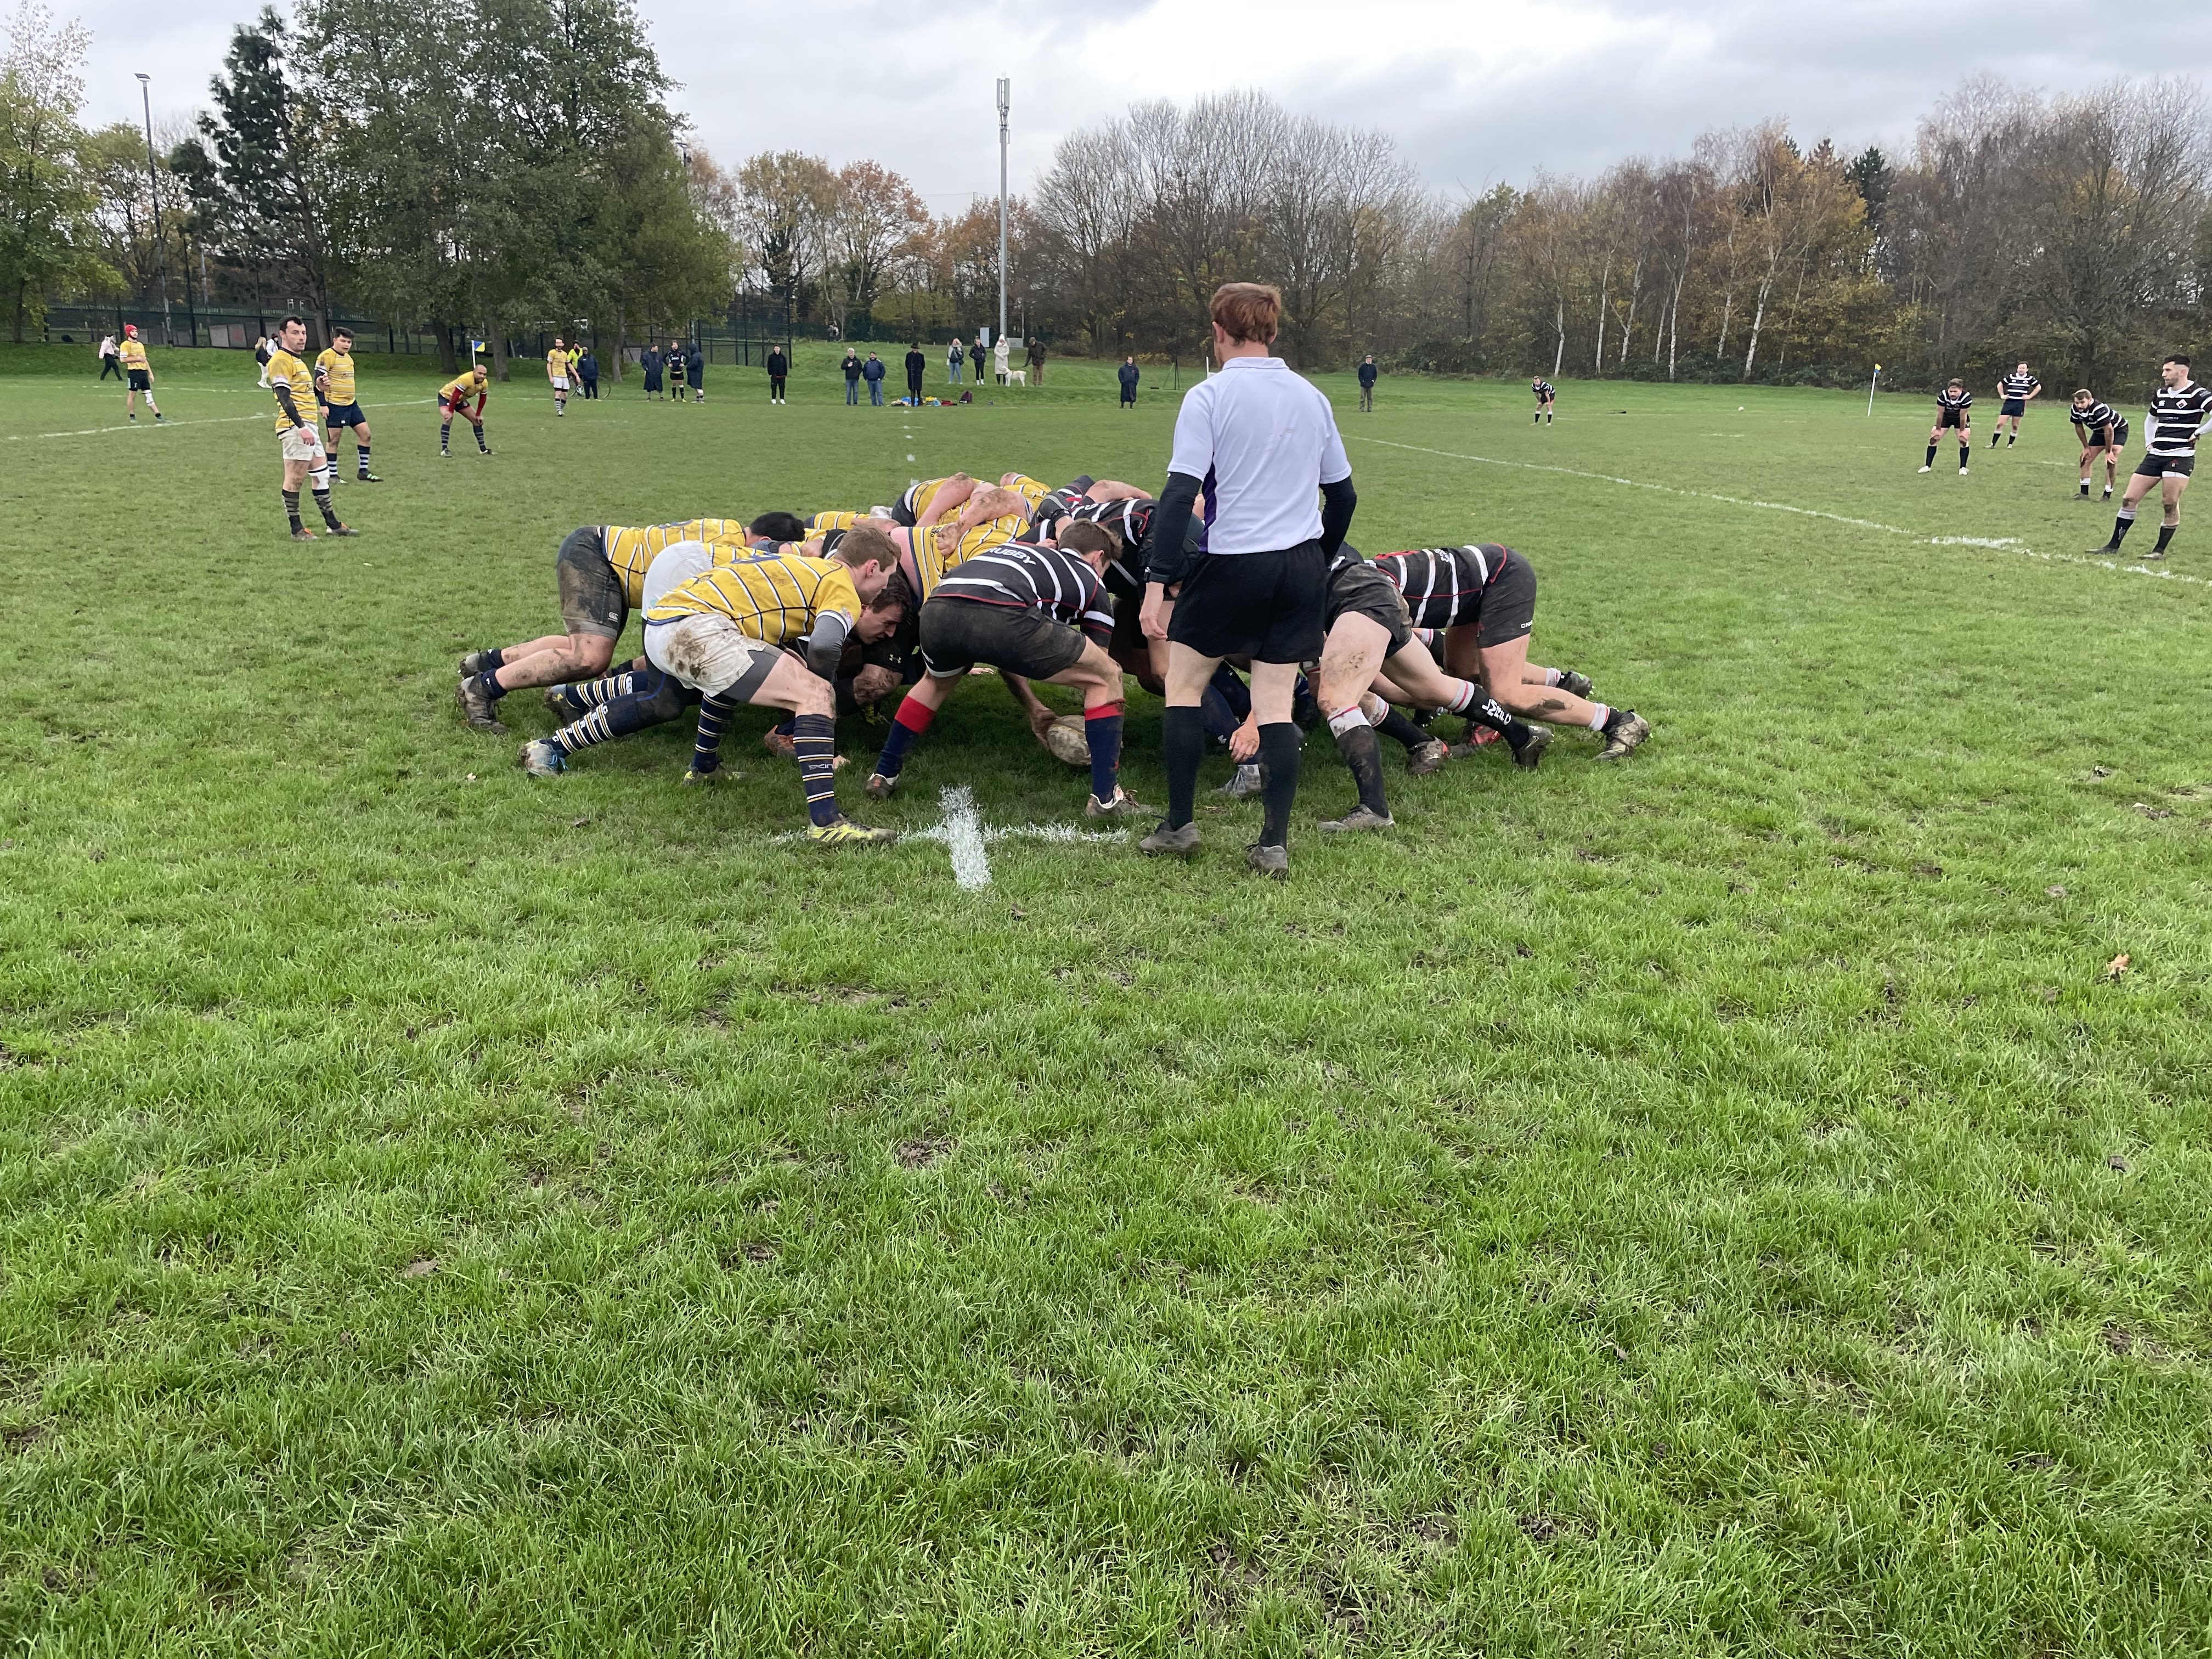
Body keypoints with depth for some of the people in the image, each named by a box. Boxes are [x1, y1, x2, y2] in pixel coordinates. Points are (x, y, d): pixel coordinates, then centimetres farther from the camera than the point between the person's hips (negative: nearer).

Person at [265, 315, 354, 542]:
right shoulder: (281, 361, -10)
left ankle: (333, 524, 21)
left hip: (308, 426, 10)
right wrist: (301, 427, -27)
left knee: (321, 475, 14)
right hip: (294, 428, -10)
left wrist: (318, 385, 13)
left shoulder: (297, 361, 22)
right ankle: (296, 530, -1)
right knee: (295, 478, -6)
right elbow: (284, 398, -20)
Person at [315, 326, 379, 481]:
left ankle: (363, 471, 11)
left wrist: (353, 399, 15)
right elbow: (319, 382, -14)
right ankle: (332, 475, 6)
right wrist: (323, 405, -17)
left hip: (351, 404, 8)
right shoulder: (326, 356, -11)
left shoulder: (348, 357, 14)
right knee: (334, 439, -2)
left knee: (365, 433, 4)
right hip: (334, 405, -8)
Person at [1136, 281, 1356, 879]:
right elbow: (1343, 494, 16)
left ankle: (1179, 826, 15)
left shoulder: (1209, 397, -7)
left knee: (1183, 685, 13)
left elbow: (1180, 493, -16)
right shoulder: (1311, 397, 9)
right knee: (1276, 705, 8)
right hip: (1302, 567, 5)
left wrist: (1157, 582, -17)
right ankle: (1274, 845, 7)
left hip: (1234, 565, -4)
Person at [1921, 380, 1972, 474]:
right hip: (1946, 417, 1)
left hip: (1960, 418, -1)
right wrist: (1938, 429, -12)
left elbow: (1962, 415, -24)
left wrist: (1962, 431, -15)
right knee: (1934, 438, -5)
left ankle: (1963, 468, -2)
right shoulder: (1943, 396, -32)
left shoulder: (1966, 398, -34)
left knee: (1964, 440, -11)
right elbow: (1940, 413, -21)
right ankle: (1928, 466, 5)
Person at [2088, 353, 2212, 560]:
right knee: (2128, 499, 2)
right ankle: (2114, 545, 8)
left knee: (2170, 504, -8)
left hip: (2180, 457, -7)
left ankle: (2160, 551, 2)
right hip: (2155, 455, 7)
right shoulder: (2160, 394, 14)